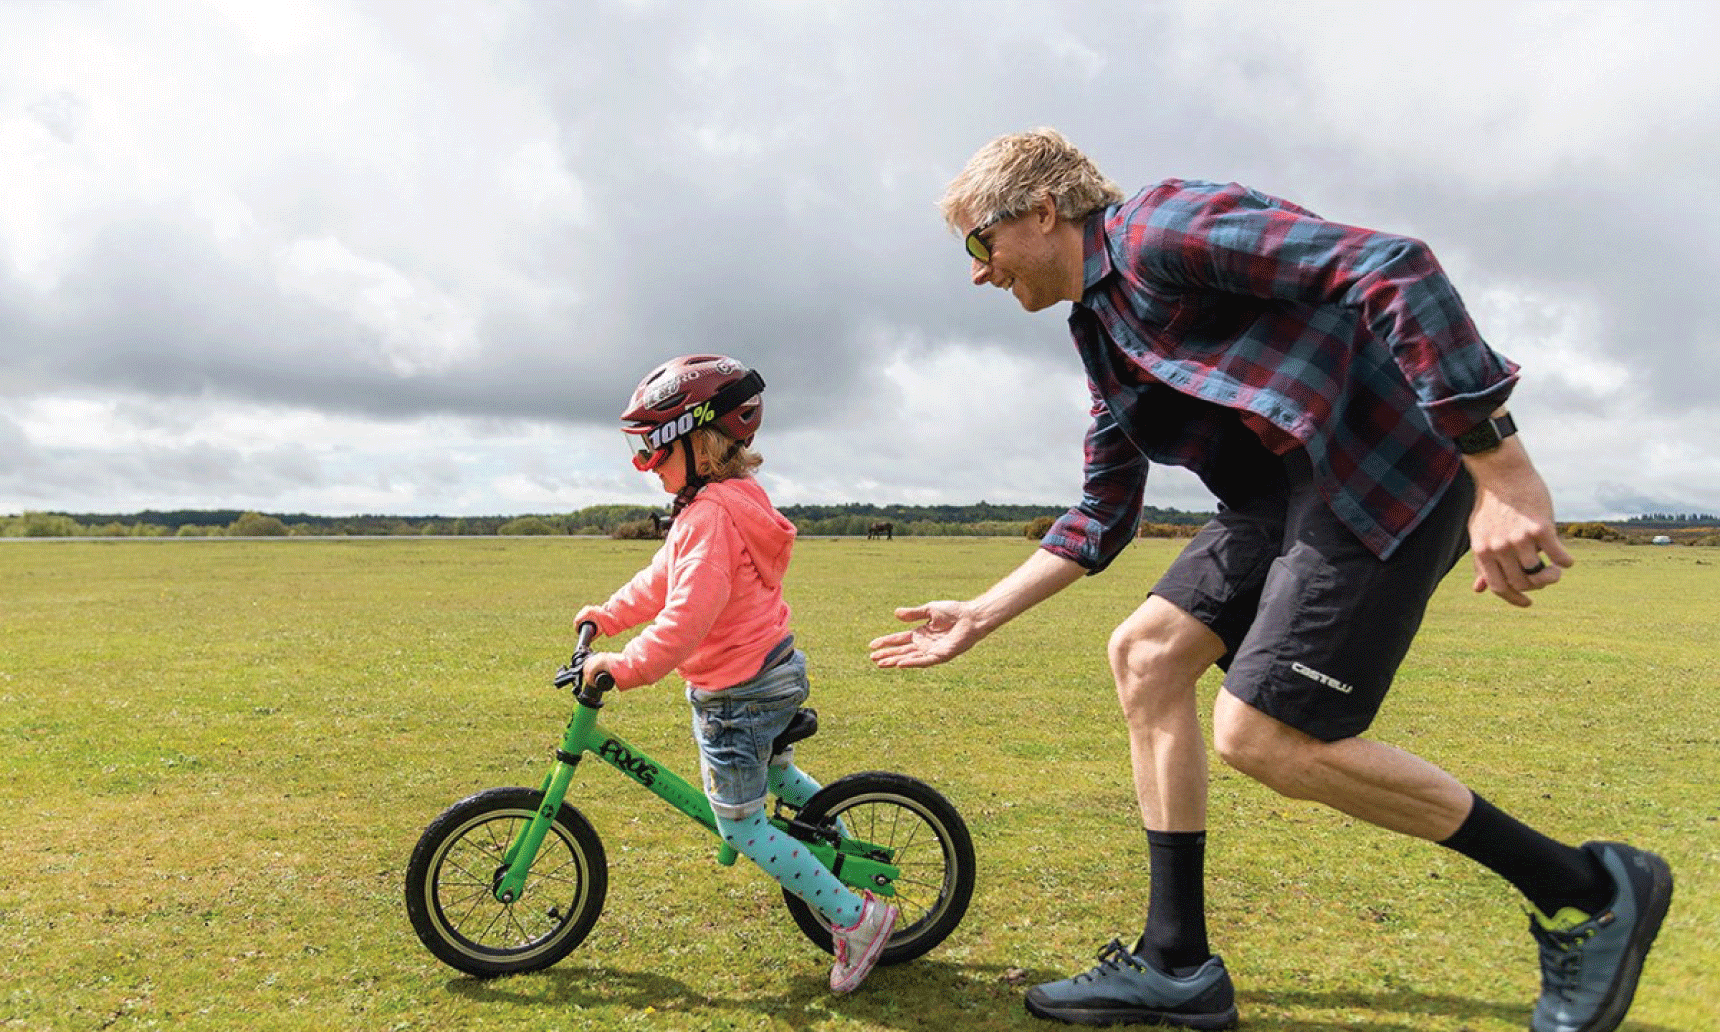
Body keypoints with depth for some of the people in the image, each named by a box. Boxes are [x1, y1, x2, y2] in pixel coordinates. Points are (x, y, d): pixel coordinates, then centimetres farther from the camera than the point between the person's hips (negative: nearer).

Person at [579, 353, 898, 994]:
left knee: (741, 827, 1)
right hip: (778, 674, 11)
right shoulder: (729, 501, 9)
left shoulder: (709, 515, -24)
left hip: (737, 694, -10)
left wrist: (627, 666, -29)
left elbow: (689, 611, -33)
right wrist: (606, 616, 19)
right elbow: (663, 580, 18)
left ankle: (855, 917, 2)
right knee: (776, 775, 32)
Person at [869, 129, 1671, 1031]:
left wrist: (1501, 471, -28)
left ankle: (1588, 892, 6)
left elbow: (1395, 268, -24)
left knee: (1264, 736, -13)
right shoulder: (1100, 326, 18)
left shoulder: (1160, 227, -13)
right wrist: (979, 617, 20)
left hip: (1391, 466, -9)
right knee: (1144, 656, 3)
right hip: (1294, 486, 10)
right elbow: (1102, 516, 22)